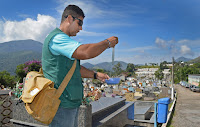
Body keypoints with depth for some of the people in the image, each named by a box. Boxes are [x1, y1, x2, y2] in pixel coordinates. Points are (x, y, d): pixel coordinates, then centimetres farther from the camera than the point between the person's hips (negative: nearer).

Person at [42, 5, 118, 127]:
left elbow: (75, 69, 24)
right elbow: (85, 52, -28)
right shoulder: (57, 38, -14)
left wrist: (96, 75, 15)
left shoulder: (64, 41, 19)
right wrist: (107, 42, -12)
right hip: (62, 104, -10)